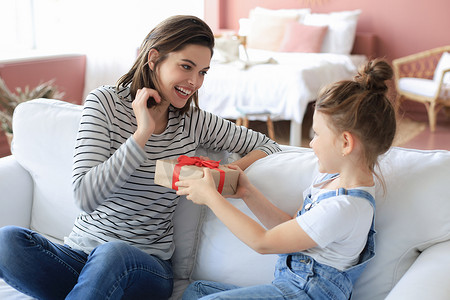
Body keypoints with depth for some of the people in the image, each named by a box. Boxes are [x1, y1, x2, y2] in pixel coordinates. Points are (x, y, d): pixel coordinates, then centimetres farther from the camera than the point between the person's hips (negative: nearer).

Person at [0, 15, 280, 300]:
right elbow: (85, 197, -16)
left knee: (113, 254, -37)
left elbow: (267, 145, 12)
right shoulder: (105, 103, -6)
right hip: (80, 253, 1)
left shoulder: (194, 122, 3)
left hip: (146, 268, 0)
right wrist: (142, 133, -20)